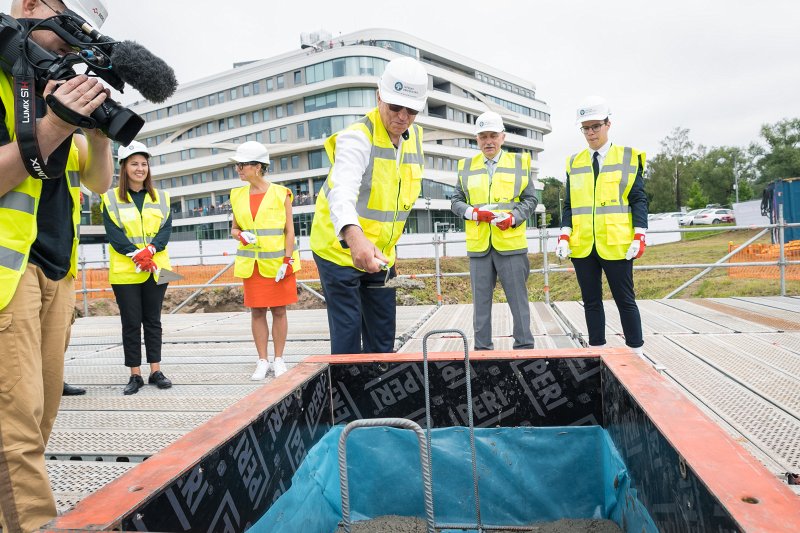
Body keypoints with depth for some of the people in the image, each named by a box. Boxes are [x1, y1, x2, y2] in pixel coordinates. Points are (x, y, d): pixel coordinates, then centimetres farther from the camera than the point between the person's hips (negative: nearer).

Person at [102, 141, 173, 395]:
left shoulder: (161, 198, 10)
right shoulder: (111, 198, 2)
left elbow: (166, 229, -1)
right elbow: (113, 232, -7)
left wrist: (149, 250, -17)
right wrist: (136, 255, -19)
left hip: (156, 268, 2)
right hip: (125, 271, -2)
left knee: (153, 321, 9)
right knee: (131, 323, 3)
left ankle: (156, 371, 16)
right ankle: (135, 375, 11)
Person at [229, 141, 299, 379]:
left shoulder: (280, 194, -5)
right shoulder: (238, 196, 7)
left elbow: (289, 230, -4)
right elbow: (234, 228, 15)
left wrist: (287, 261, -11)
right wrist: (241, 235, -8)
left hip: (277, 261, -3)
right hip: (251, 263, 3)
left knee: (278, 310, 4)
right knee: (256, 312, 6)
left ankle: (278, 359, 16)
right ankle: (263, 360, 17)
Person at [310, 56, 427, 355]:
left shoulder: (415, 137, 2)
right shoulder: (357, 138, -21)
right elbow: (342, 190, -41)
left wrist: (387, 244, 11)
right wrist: (353, 236, -60)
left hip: (380, 254, 7)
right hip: (340, 250, -7)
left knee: (383, 335, 13)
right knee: (347, 333, -5)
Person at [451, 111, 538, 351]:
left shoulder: (519, 163, 8)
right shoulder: (466, 166, 11)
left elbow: (530, 199, 7)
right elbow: (456, 201, 10)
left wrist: (513, 218, -11)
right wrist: (474, 212, -10)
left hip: (511, 243, -1)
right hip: (478, 245, 2)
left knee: (518, 298, 3)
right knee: (481, 300, 8)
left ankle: (524, 346, 14)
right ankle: (482, 347, 17)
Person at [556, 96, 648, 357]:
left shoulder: (628, 157, 3)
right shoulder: (574, 162, 10)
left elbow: (638, 200, 0)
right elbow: (569, 205, 11)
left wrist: (639, 236, -10)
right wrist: (564, 236, -1)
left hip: (616, 244, -3)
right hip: (582, 246, 3)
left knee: (625, 300, 5)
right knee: (591, 301, 10)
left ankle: (637, 350, 18)